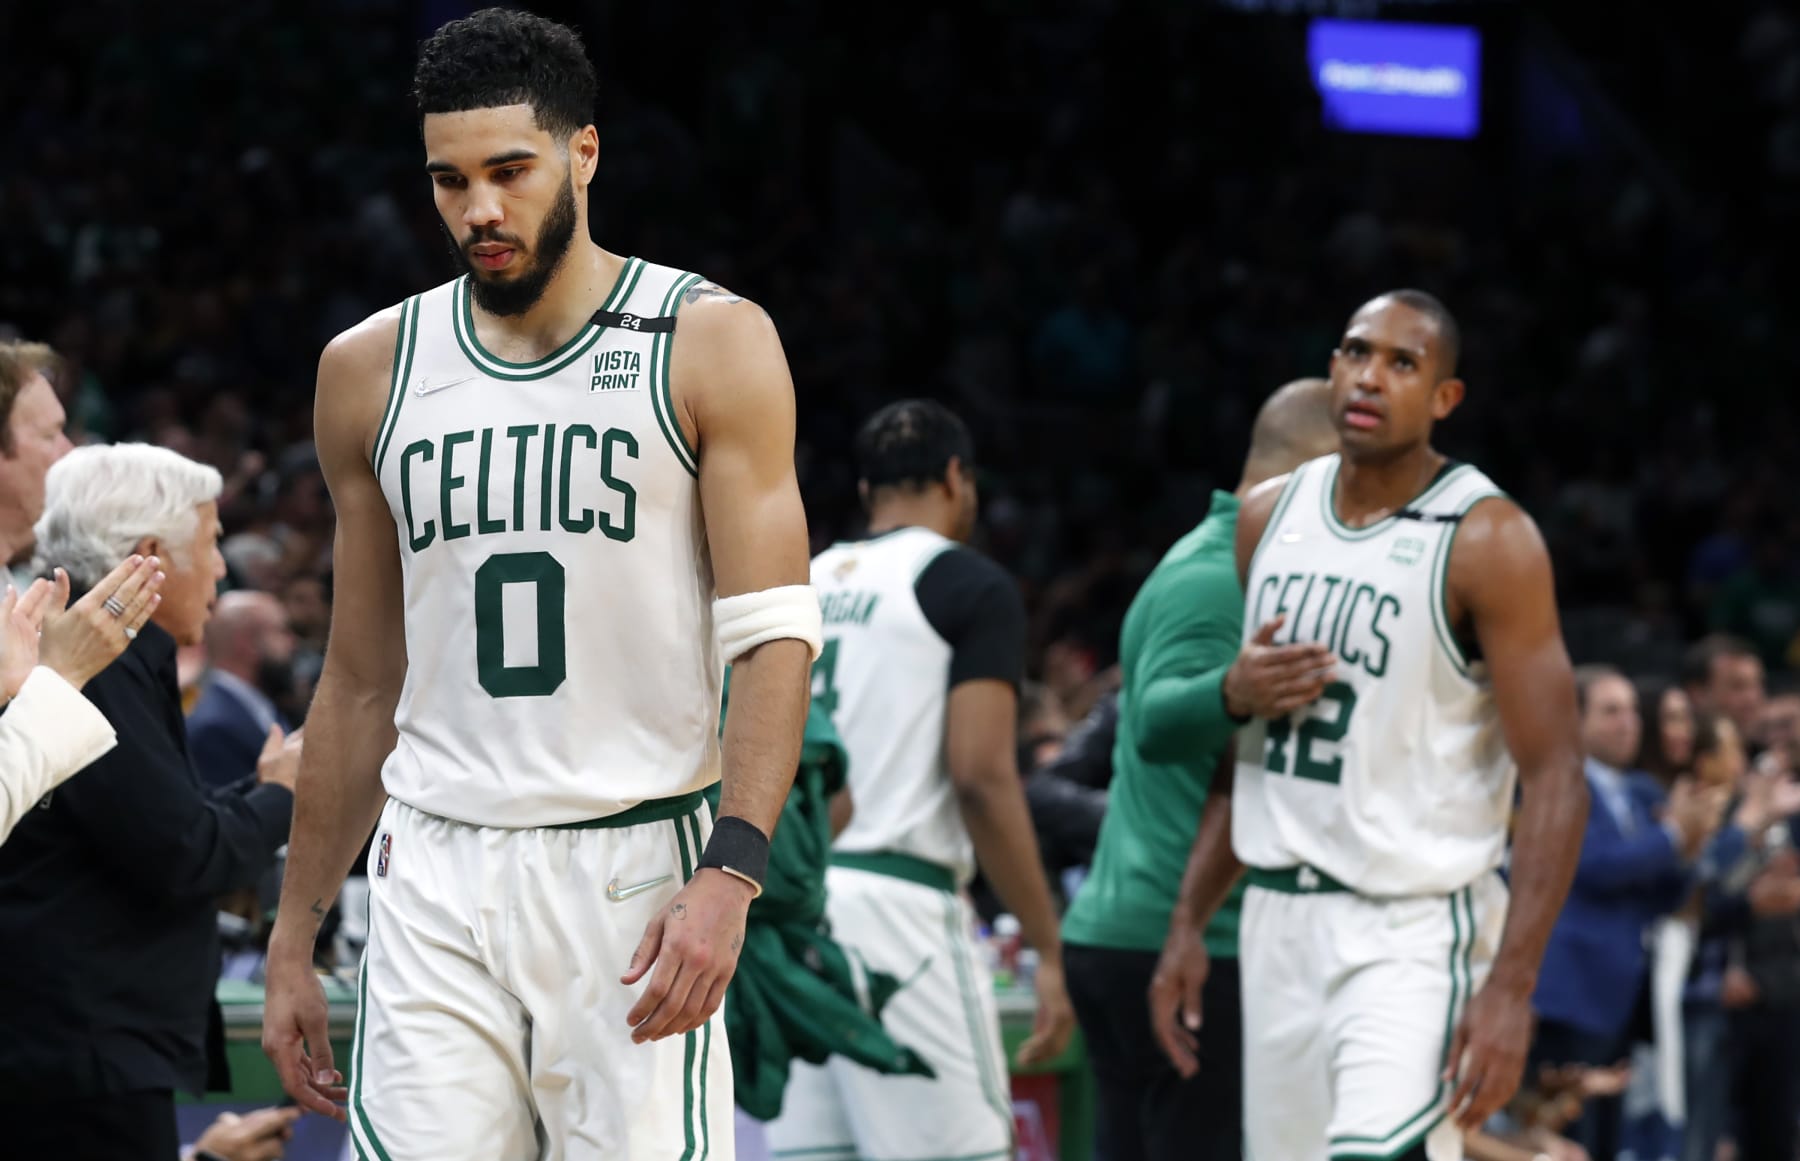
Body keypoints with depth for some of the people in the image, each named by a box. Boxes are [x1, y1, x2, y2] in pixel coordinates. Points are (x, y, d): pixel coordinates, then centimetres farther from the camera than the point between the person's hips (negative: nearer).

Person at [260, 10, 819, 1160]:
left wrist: (729, 874, -19)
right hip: (436, 881, 3)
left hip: (634, 877, -3)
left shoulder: (712, 344, 0)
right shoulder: (372, 370, 11)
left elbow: (775, 637, -6)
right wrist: (294, 939, 15)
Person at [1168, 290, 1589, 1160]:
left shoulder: (1487, 541, -11)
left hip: (1416, 932, -7)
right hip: (1280, 923, 7)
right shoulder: (1270, 516, 9)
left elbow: (1556, 779, -14)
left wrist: (1510, 987, -22)